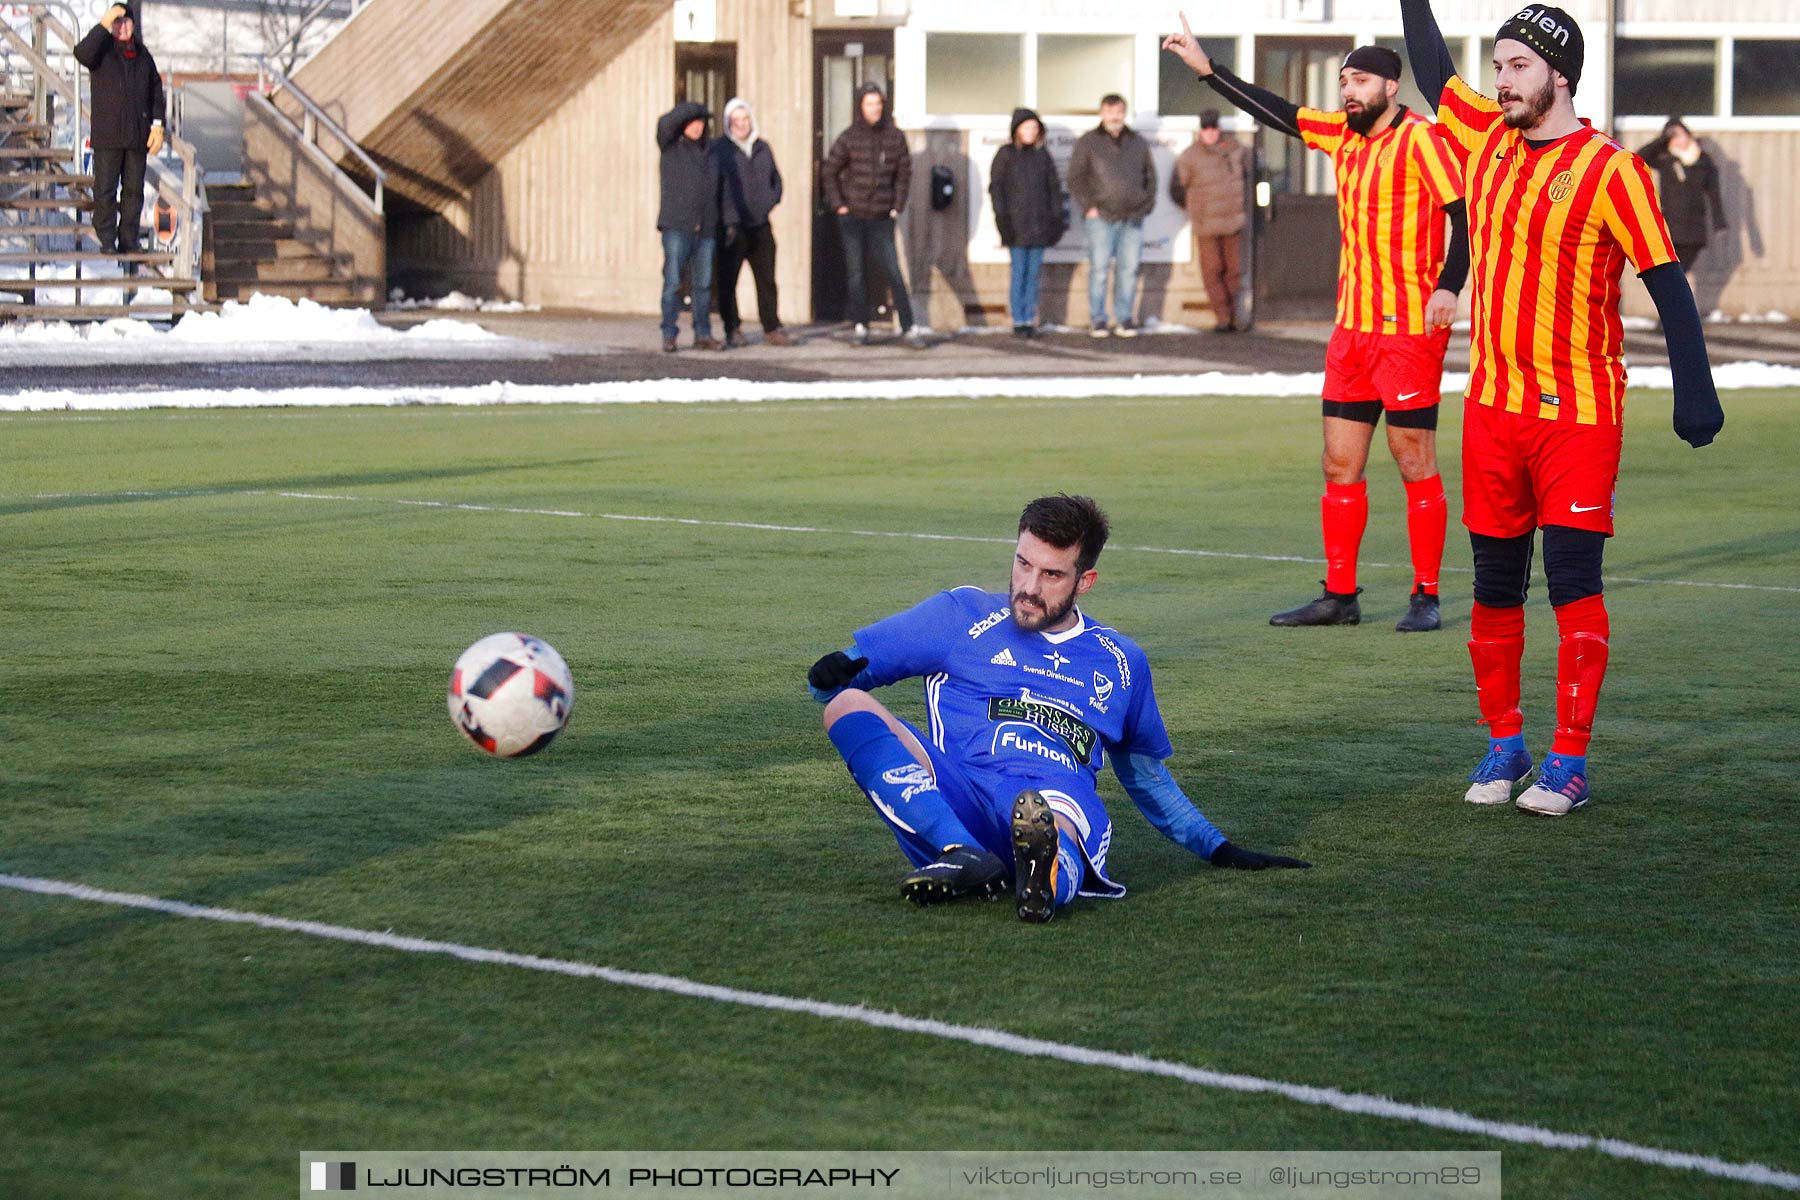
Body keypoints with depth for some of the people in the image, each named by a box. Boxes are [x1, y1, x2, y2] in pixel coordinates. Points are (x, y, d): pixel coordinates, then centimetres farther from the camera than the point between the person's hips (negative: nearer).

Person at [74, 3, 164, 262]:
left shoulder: (143, 55, 13)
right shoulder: (103, 50, 2)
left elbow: (156, 92, 15)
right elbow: (83, 53, -23)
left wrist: (157, 126, 6)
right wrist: (104, 25, -24)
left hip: (138, 134, 3)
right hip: (107, 134, -3)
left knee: (134, 189, 5)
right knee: (105, 190, -5)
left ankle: (128, 240, 11)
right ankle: (107, 240, 0)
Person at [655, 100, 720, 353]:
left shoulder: (709, 156, 18)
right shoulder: (671, 147, 5)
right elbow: (666, 123, -15)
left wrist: (721, 226, 13)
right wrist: (693, 108, -3)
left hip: (705, 230, 4)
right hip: (676, 227, -4)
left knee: (703, 284, 3)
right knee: (673, 282, -8)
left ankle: (703, 335, 9)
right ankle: (669, 336, -5)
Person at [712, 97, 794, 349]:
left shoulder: (762, 148, 13)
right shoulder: (719, 149, -3)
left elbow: (776, 179, 25)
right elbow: (714, 187, -8)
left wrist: (772, 200, 5)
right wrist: (728, 222, -14)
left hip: (760, 224, 5)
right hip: (732, 228, -5)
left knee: (767, 278, 7)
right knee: (726, 279, -3)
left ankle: (772, 328, 14)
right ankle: (732, 330, 3)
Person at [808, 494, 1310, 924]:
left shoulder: (1121, 663, 26)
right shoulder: (963, 616, 19)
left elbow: (1146, 776, 40)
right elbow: (853, 665, 18)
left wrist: (1219, 849, 37)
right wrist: (832, 673, -7)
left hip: (1060, 803, 0)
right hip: (958, 798, 0)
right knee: (849, 707, -27)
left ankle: (1045, 872, -75)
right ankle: (966, 856, -42)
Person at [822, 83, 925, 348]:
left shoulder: (895, 137, 1)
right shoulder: (849, 138, -2)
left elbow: (904, 174, 8)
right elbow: (829, 173, 5)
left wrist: (897, 208, 1)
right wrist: (839, 205, -1)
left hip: (882, 218, 0)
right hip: (852, 217, 0)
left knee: (894, 273, -7)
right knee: (856, 274, 3)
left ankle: (908, 328, -8)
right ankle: (860, 328, 10)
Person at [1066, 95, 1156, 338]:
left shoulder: (1138, 143, 14)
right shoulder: (1088, 143, 4)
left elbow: (1150, 177, 21)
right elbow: (1076, 179, 2)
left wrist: (1146, 206, 9)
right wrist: (1088, 207, -6)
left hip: (1133, 218, 3)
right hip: (1102, 218, -3)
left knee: (1129, 270, 2)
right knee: (1099, 269, -5)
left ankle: (1125, 318, 9)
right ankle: (1097, 320, 2)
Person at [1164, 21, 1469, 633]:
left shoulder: (1418, 138, -10)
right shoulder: (1342, 133, 11)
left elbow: (1463, 212, -14)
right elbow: (1278, 112, 21)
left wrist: (1448, 285, -27)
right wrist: (1206, 67, 20)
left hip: (1410, 328, -8)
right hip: (1352, 327, 8)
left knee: (1415, 461, -3)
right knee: (1339, 462, 8)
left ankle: (1426, 598, 3)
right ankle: (1339, 596, 13)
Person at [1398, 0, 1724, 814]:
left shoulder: (1610, 169, -8)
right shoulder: (1483, 139, 9)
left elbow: (1666, 282, -8)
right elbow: (1433, 71, 23)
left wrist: (1693, 389, -12)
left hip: (1578, 411, -6)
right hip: (1493, 404, 6)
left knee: (1572, 580, -7)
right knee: (1494, 584, 9)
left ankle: (1570, 762, -2)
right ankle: (1504, 746, 20)